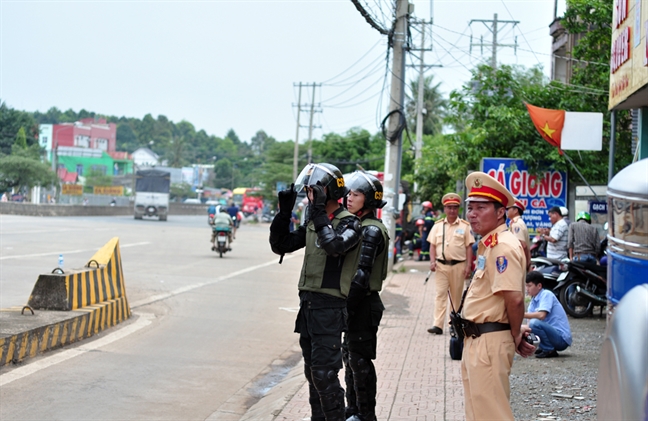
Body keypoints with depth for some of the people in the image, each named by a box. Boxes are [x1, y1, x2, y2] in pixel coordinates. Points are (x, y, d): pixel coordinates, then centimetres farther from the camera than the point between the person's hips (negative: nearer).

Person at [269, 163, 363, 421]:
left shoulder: (349, 223, -9)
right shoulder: (313, 223, 13)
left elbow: (335, 246, -28)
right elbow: (280, 245, 14)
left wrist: (319, 212, -26)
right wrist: (284, 213, 3)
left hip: (329, 305, -8)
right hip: (308, 303, 8)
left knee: (324, 373, -10)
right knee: (312, 371, 14)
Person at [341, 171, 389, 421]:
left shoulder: (372, 230, -16)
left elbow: (362, 274, -22)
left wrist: (346, 305, -22)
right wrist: (345, 303, 12)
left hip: (364, 304, -9)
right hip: (355, 302, 9)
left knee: (360, 360, -2)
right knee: (350, 356, 16)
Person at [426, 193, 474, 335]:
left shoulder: (464, 226, 3)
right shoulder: (438, 226, 8)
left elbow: (469, 247, 1)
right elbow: (433, 245, 9)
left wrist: (468, 266, -5)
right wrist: (432, 261, -4)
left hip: (458, 265, -1)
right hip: (441, 265, 1)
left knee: (456, 295, 7)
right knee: (440, 294, -6)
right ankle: (438, 325, -11)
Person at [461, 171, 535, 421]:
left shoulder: (503, 246, -18)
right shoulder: (488, 244, 15)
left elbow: (514, 298, -26)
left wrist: (516, 336, -12)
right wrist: (516, 334, 14)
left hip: (490, 342, -11)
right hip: (476, 341, 11)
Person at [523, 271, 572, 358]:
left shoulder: (546, 294, -13)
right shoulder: (534, 300, 11)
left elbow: (541, 315, -26)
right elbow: (532, 317, 4)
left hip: (562, 338, -9)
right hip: (552, 332, 9)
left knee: (535, 323, -31)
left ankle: (550, 350, -14)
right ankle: (543, 347, 11)